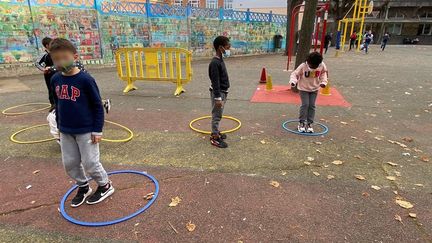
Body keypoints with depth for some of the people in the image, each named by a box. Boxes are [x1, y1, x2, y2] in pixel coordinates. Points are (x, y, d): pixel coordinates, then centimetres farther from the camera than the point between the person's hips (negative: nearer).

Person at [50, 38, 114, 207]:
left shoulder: (85, 79, -17)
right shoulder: (55, 80, 1)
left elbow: (97, 106, -12)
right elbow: (58, 104, 13)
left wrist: (97, 130, -12)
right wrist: (59, 126, 16)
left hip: (86, 131, -6)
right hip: (66, 132, 6)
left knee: (90, 163, 1)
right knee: (69, 163, 13)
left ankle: (105, 186, 24)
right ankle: (83, 187, 34)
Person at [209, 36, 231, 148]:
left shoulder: (220, 61, 9)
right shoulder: (215, 63, -22)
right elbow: (215, 82, -24)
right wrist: (218, 98, -24)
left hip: (222, 92, 10)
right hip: (218, 93, -10)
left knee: (218, 115, 19)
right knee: (216, 115, -2)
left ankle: (215, 132, 33)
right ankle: (215, 138, 7)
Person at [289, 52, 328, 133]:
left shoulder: (322, 66, -14)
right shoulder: (303, 66, -23)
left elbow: (323, 73, 5)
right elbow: (295, 74, -17)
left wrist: (323, 82, -10)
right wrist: (293, 81, -36)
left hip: (314, 89, 3)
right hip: (304, 88, -3)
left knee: (312, 106, 1)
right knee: (305, 104, -10)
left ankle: (309, 124, 11)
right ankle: (301, 123, 3)